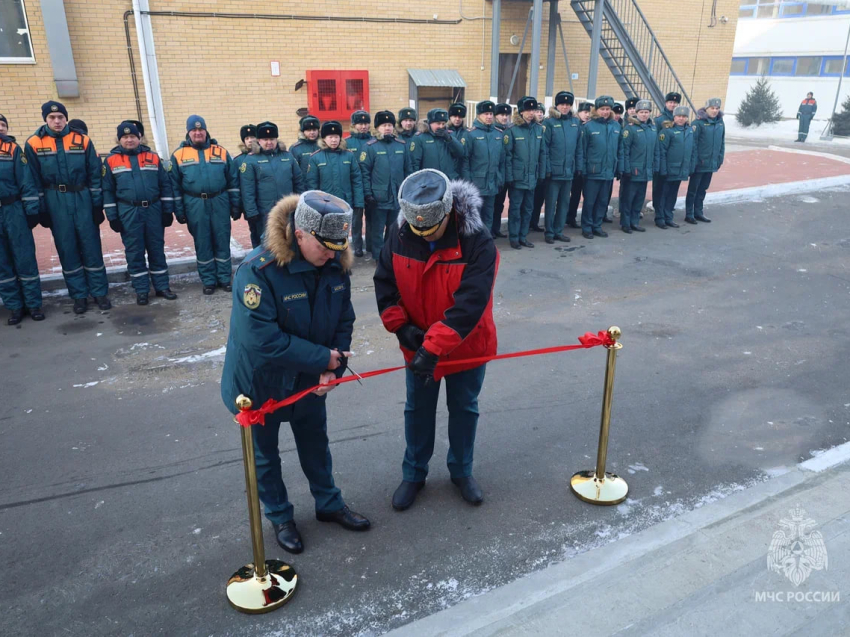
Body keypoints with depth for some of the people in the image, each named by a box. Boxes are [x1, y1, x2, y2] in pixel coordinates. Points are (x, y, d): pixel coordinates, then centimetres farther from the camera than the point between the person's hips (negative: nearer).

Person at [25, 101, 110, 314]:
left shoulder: (82, 140, 0)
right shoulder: (34, 144, -1)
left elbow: (95, 174, 2)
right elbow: (35, 180, 2)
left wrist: (97, 204, -1)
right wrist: (40, 209, -1)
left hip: (83, 198, 0)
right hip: (55, 202, 0)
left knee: (91, 245, 2)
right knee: (66, 248, 5)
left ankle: (100, 292, 11)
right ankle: (79, 295, 13)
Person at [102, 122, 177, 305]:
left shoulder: (153, 157, 5)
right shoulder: (111, 160, 2)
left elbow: (165, 185, 7)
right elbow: (107, 190, 2)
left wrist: (168, 210, 2)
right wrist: (112, 216, -3)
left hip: (153, 210, 1)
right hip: (128, 213, -1)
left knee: (157, 249, 8)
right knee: (134, 252, 5)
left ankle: (162, 286, 17)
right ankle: (141, 290, 13)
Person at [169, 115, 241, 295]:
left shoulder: (221, 152, 5)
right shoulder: (179, 155, 2)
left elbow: (233, 180, 6)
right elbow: (175, 186, 4)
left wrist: (236, 205, 3)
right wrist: (179, 210, 0)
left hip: (219, 203, 1)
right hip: (195, 205, 0)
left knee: (222, 241, 5)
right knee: (202, 243, 6)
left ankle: (225, 278, 16)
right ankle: (208, 280, 16)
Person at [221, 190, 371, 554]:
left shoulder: (336, 265, -14)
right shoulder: (258, 270, -31)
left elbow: (344, 321, -4)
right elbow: (263, 340, -34)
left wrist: (332, 369, -18)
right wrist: (325, 358, -28)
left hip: (310, 379, 5)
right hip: (260, 381, -4)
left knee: (316, 442, 22)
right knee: (264, 453, 16)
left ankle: (328, 504, 45)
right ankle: (279, 517, 39)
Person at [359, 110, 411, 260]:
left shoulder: (402, 145, 5)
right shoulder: (370, 146, -7)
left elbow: (407, 170, 10)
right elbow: (364, 172, -8)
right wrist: (367, 194, -12)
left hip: (398, 196, 4)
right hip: (379, 197, -4)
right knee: (378, 228, 5)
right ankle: (378, 256, 16)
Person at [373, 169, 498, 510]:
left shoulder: (477, 242, -26)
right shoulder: (400, 238, -14)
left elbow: (470, 304, -31)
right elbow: (384, 284, -3)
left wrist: (434, 348, -34)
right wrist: (400, 326, -16)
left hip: (467, 347, -2)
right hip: (418, 348, 3)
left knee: (464, 409, 18)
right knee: (418, 411, 18)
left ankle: (461, 471, 42)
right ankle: (413, 474, 39)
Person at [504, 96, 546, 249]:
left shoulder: (539, 129, 4)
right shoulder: (512, 130, -8)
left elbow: (542, 152, 8)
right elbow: (507, 155, -9)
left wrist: (541, 173, 5)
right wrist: (509, 177, -12)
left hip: (532, 177, 4)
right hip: (518, 177, -4)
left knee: (528, 208, 12)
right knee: (515, 208, 5)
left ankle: (523, 236, 24)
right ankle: (513, 237, 15)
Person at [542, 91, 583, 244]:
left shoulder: (576, 122, 7)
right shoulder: (549, 122, -7)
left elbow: (579, 147, 10)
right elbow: (544, 147, -9)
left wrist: (579, 167, 5)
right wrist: (547, 168, -13)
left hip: (569, 171, 5)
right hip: (554, 170, -5)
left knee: (564, 202, 11)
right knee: (551, 203, 3)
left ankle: (558, 231, 22)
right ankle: (549, 232, 14)